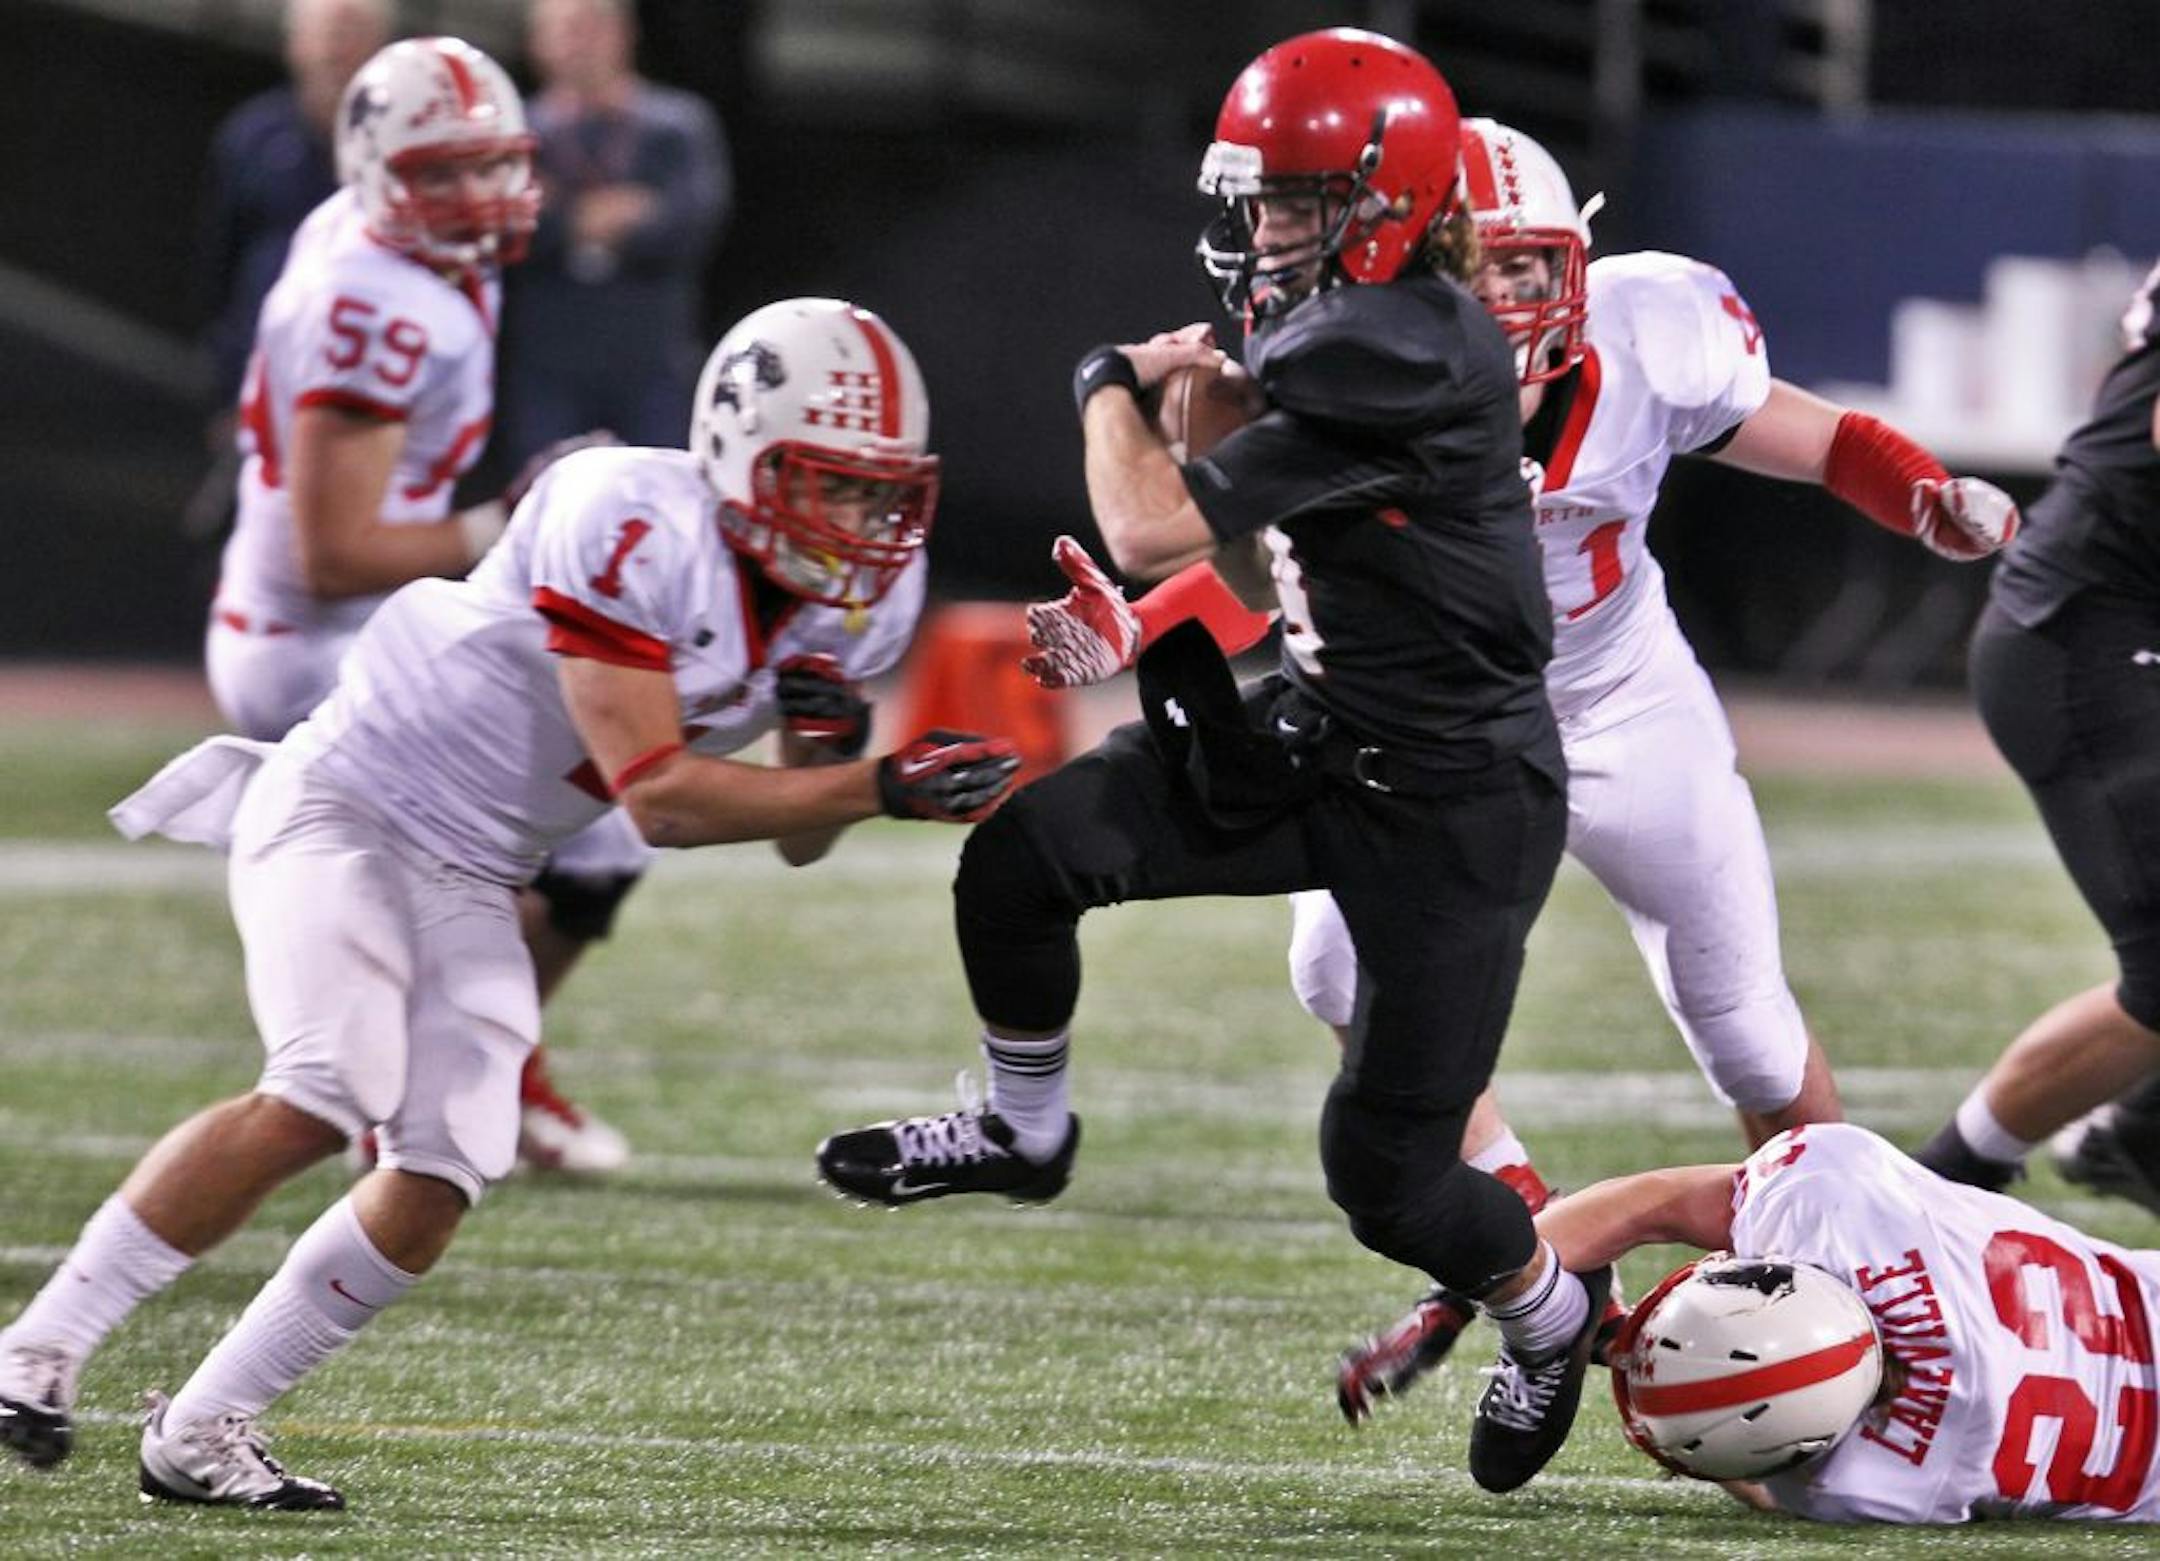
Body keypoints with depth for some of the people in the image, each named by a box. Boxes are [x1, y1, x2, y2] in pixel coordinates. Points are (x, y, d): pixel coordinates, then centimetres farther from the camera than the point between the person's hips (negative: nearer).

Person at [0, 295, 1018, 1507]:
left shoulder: (867, 598, -2)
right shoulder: (636, 527, -28)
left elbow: (800, 838, 8)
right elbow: (654, 794, -29)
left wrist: (835, 746, -16)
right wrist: (887, 789, -32)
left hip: (473, 884, 8)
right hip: (351, 804, -8)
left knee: (439, 1189, -5)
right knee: (324, 1098, -26)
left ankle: (203, 1433, 8)